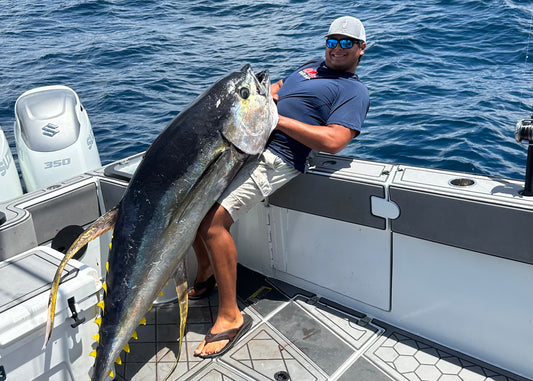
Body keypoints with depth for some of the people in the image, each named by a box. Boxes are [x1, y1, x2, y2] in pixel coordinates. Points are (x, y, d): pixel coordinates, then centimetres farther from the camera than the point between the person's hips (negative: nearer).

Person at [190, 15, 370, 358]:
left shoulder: (354, 92, 0)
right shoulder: (313, 66, 26)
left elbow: (333, 142, -16)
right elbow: (277, 87, 34)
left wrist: (278, 119, -15)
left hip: (275, 158, -9)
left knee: (213, 219, -22)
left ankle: (230, 316, -9)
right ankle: (206, 273, 23)